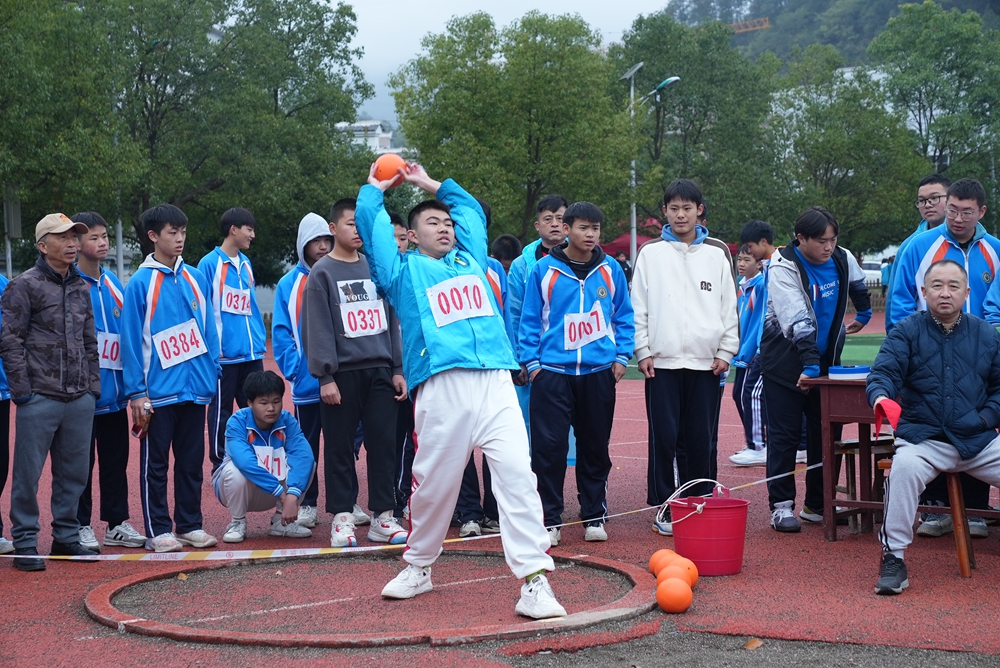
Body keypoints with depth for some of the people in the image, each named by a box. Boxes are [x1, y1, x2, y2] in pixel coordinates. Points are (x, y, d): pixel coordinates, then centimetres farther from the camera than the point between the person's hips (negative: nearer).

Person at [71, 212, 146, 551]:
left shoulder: (113, 283, 11)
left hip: (114, 391, 6)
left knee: (116, 459, 11)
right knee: (82, 462, 2)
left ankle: (117, 523, 19)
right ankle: (82, 527, 11)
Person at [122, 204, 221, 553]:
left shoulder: (196, 278, 6)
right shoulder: (140, 283, -7)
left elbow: (209, 330, 10)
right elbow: (131, 340, -8)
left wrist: (214, 374, 4)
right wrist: (136, 392, -11)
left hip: (195, 387, 4)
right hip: (159, 390, -4)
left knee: (192, 461, 11)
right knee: (156, 464, 4)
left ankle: (190, 524, 20)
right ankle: (158, 530, 11)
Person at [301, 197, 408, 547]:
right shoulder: (322, 273, 0)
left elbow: (390, 319, 15)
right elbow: (318, 328, -6)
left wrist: (397, 368, 9)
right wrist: (325, 376, -12)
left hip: (379, 371, 4)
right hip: (343, 374, -4)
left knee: (384, 443, 1)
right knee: (340, 448, 1)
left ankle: (383, 517, 8)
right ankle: (342, 518, 8)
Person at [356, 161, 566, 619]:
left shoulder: (470, 261, 27)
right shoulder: (405, 272, 16)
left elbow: (471, 209, 41)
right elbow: (371, 223, 17)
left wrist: (431, 184, 47)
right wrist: (376, 190, 34)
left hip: (496, 383, 3)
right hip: (442, 388, -2)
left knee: (517, 474, -11)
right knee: (434, 484, 2)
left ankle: (534, 582, -15)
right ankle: (419, 567, 26)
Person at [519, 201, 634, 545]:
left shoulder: (611, 270, 5)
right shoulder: (543, 271, 0)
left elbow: (624, 316, 11)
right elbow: (530, 320, 3)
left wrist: (622, 356, 2)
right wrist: (532, 362, -3)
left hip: (598, 371, 2)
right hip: (553, 371, -2)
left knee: (595, 447, 9)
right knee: (549, 446, -5)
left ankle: (594, 517, 20)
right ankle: (549, 520, 4)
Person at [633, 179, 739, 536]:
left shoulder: (717, 253, 10)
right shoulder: (650, 253, 7)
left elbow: (730, 306, 10)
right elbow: (637, 308, 5)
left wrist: (726, 351, 2)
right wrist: (642, 351, -3)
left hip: (706, 362, 1)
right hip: (662, 362, -1)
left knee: (700, 440, 2)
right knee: (664, 438, -2)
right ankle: (663, 507, 5)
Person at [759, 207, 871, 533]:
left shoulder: (842, 260, -3)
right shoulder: (783, 268, -20)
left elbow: (858, 286, 24)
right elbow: (797, 320, -31)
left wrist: (863, 316, 37)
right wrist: (809, 365, -39)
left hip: (826, 358, 5)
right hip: (786, 358, -5)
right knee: (784, 433, -5)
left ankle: (817, 505, 14)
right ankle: (781, 506, -1)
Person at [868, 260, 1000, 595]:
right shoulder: (906, 332, 2)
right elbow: (883, 373, -11)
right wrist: (881, 398, -34)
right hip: (924, 439, -3)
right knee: (903, 467, -34)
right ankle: (894, 559, -23)